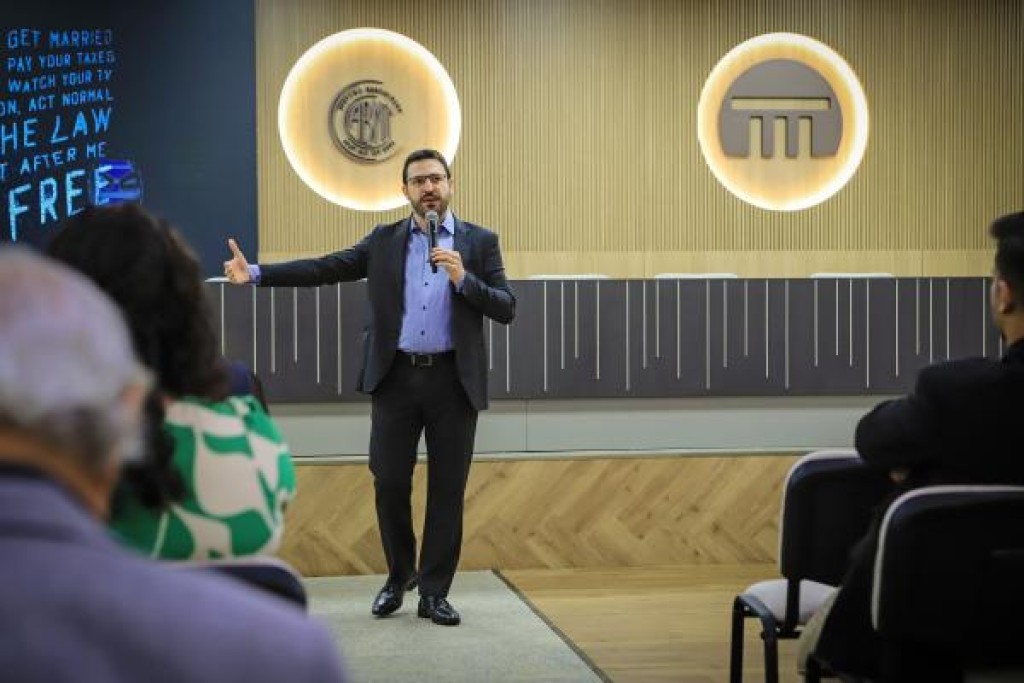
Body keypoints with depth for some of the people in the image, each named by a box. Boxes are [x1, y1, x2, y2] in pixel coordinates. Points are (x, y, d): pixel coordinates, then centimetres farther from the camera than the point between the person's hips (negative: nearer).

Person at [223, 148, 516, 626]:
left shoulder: (479, 242, 4)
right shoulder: (384, 241, 8)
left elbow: (505, 308, -1)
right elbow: (324, 269, 1)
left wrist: (464, 279, -17)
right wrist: (255, 273, -7)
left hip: (453, 380, -1)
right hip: (395, 377, 1)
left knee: (447, 488, 2)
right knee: (389, 483, 2)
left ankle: (434, 592, 12)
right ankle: (399, 576, 25)